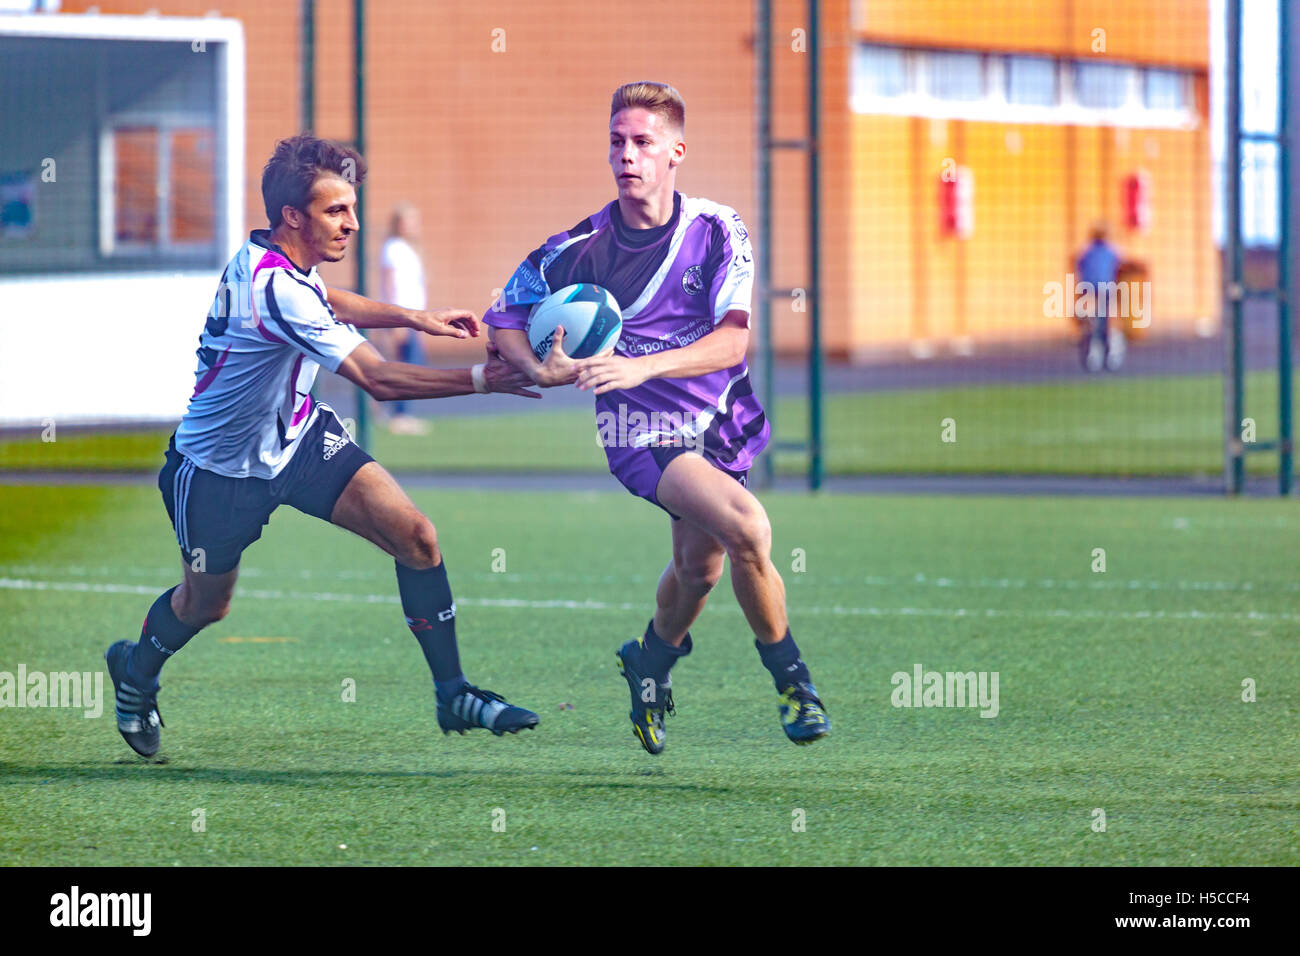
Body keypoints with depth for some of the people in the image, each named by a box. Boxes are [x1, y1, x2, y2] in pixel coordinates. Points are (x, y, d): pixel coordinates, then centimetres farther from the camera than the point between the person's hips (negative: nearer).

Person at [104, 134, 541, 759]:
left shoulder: (279, 259, -7)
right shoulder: (277, 289, -35)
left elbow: (328, 304, 20)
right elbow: (378, 380, -37)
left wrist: (416, 319, 8)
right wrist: (480, 379, -37)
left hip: (298, 434, 7)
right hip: (221, 467, -7)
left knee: (414, 534, -10)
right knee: (205, 605, 15)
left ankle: (452, 694, -3)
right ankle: (136, 672, 49)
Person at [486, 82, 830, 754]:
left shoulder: (718, 231, -7)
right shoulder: (578, 249, -8)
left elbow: (733, 340, -16)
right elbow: (504, 319, 5)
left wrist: (641, 366, -29)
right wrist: (542, 371, -16)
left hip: (723, 421, 3)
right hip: (642, 432, -3)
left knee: (699, 564, 15)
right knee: (747, 529, -25)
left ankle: (653, 659, 49)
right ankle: (790, 680, -7)